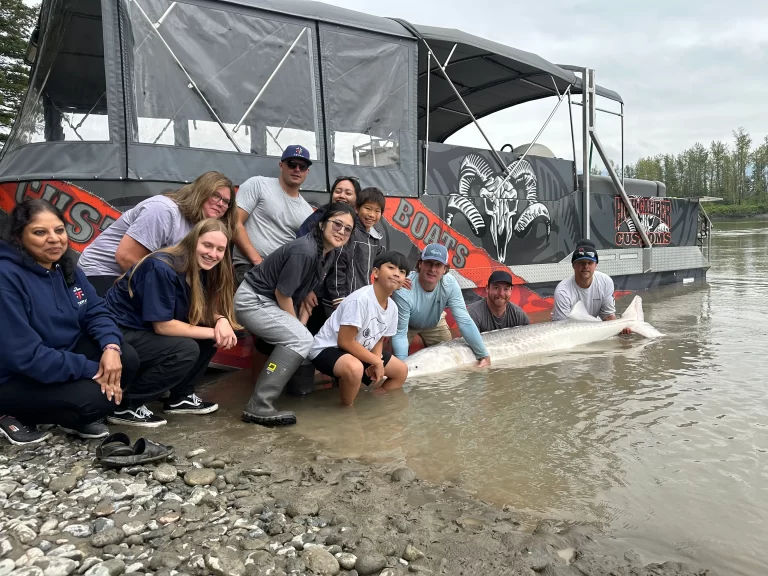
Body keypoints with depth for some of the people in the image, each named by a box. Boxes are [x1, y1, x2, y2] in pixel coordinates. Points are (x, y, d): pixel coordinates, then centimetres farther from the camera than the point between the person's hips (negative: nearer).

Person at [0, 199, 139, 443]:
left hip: (66, 355, 8)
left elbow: (96, 311, 2)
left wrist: (111, 347, -21)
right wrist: (92, 370, -26)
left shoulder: (65, 267, 1)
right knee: (97, 397, -27)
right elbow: (23, 355, -28)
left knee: (127, 358, -13)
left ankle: (76, 417, 8)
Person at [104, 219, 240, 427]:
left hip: (144, 332, 8)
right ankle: (125, 406, -12)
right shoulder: (162, 268, -26)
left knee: (210, 336, -4)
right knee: (185, 350, -26)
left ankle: (180, 396, 8)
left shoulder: (200, 269, -1)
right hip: (119, 334, -8)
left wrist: (221, 320, -19)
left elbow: (207, 310, 4)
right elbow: (163, 326, -26)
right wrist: (213, 332, -22)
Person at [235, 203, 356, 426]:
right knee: (301, 340, -23)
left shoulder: (330, 254, 0)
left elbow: (308, 293, 10)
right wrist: (297, 327, -8)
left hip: (270, 303, 10)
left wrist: (301, 324, 1)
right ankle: (258, 407, -22)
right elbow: (282, 293, -21)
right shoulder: (305, 250, -27)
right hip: (253, 300, -10)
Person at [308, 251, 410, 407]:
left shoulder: (392, 307, -3)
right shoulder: (360, 299, -28)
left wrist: (377, 362, -14)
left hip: (359, 351, 9)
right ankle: (347, 408, -11)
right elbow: (345, 342, -26)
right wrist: (377, 361, -19)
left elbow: (378, 340, 7)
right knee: (354, 368, -39)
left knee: (401, 370, 10)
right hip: (327, 349, -9)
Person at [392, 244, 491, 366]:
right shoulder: (403, 291, -41)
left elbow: (464, 322, -30)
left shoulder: (450, 284, -33)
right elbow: (400, 334, -35)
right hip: (407, 324, -3)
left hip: (434, 323, 3)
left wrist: (484, 355, -31)